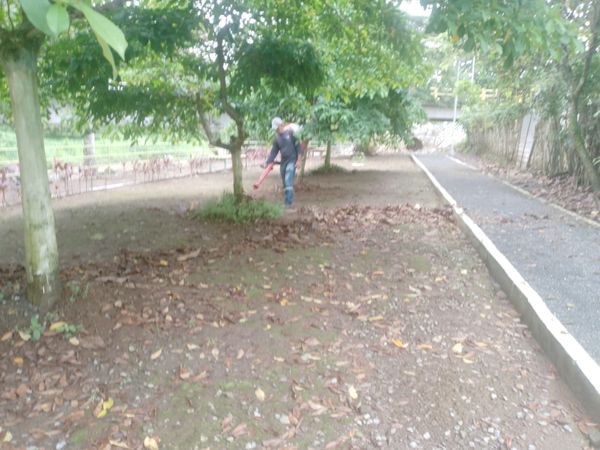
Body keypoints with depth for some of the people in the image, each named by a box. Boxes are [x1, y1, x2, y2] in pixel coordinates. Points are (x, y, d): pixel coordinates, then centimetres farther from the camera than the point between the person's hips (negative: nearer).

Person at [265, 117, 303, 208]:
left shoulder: (290, 132, -7)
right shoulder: (276, 137, 7)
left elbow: (298, 147, -7)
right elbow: (274, 151, 9)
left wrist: (298, 160, -11)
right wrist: (268, 162, 1)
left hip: (292, 160, -6)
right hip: (283, 161, 6)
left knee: (288, 182, -17)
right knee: (285, 183, 9)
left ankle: (289, 203, -18)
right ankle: (286, 202, 17)